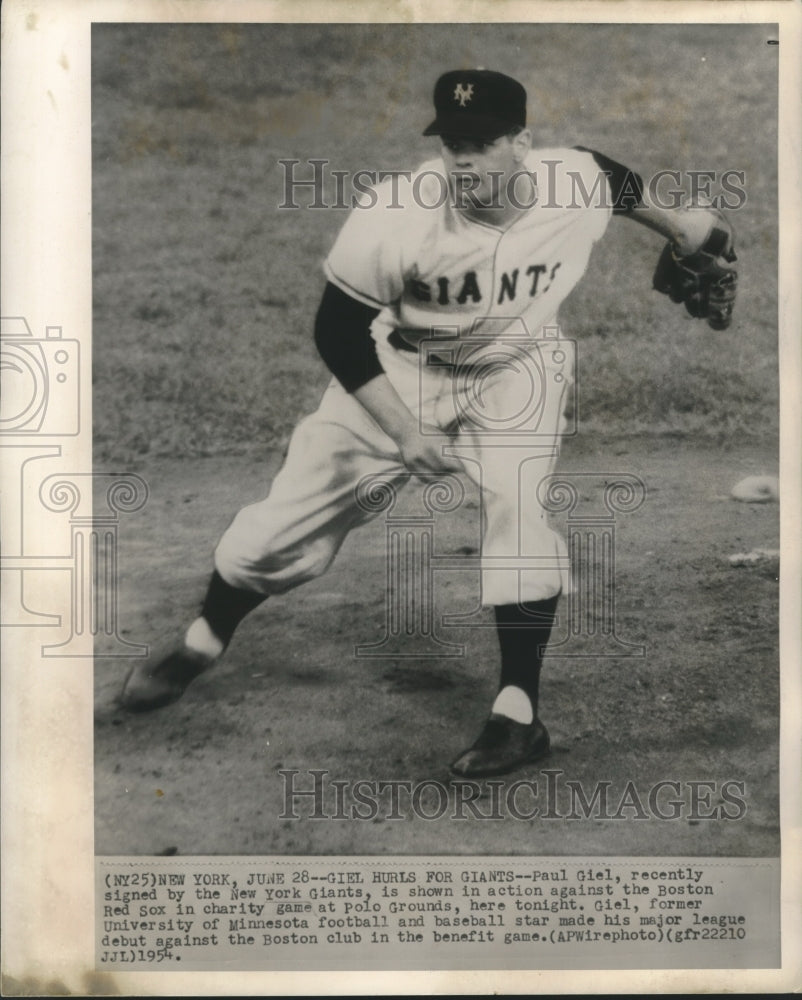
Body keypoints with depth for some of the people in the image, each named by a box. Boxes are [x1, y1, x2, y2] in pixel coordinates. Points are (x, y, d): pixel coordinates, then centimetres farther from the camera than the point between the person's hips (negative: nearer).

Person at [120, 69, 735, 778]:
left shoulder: (577, 185, -20)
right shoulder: (394, 217, -29)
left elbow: (616, 176, 7)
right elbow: (339, 332, -20)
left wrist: (677, 224, 20)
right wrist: (405, 429, -25)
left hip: (518, 369, 1)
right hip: (398, 372, -1)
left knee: (516, 506, -25)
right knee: (289, 513, 0)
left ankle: (520, 714, -11)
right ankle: (203, 644, 27)